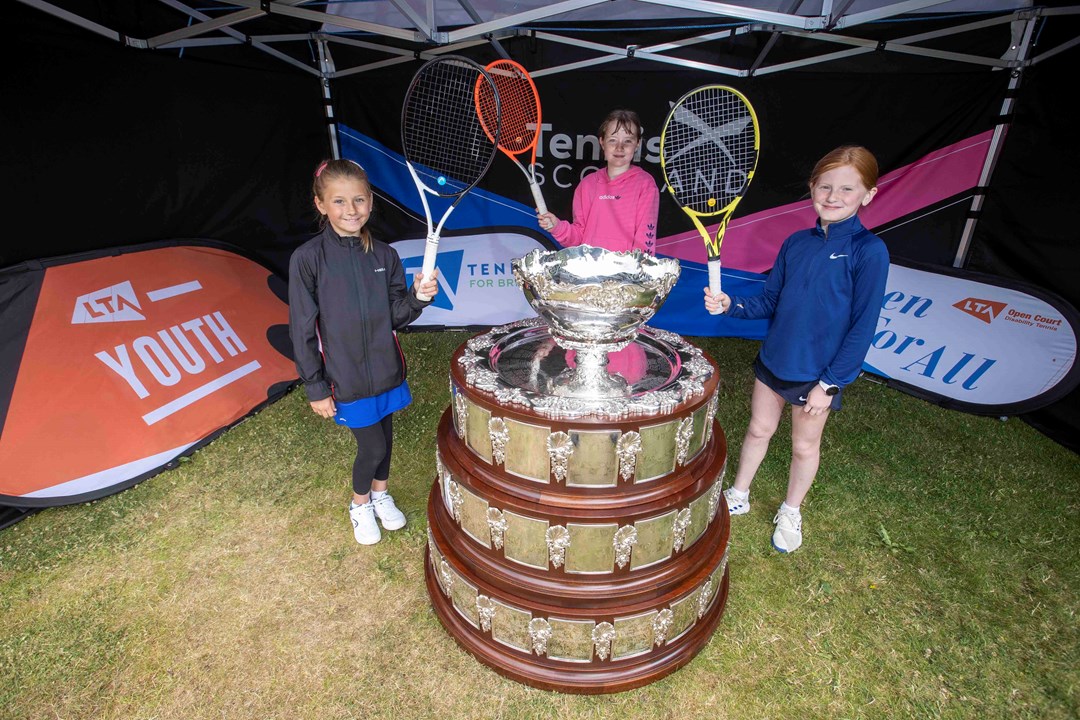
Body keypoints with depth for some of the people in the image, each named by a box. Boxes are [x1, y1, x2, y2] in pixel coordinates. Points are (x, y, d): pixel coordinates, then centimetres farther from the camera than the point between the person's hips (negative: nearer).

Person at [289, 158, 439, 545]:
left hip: (386, 369, 4)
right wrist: (315, 387, -9)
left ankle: (380, 493, 46)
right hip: (346, 378, -4)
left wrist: (417, 297, -20)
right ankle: (360, 504, 35)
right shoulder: (308, 258, -13)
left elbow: (396, 317, 1)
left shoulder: (384, 255, -1)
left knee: (385, 437, 17)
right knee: (372, 446, 4)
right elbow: (302, 329, -10)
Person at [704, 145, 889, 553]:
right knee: (759, 430, 19)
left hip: (818, 376, -4)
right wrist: (729, 305, -15)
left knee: (804, 447, 16)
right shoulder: (796, 243, -1)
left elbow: (863, 327, -15)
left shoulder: (868, 251, -16)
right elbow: (769, 302, 4)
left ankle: (790, 513, 40)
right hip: (773, 362, 4)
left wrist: (830, 383, -16)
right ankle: (738, 496, 41)